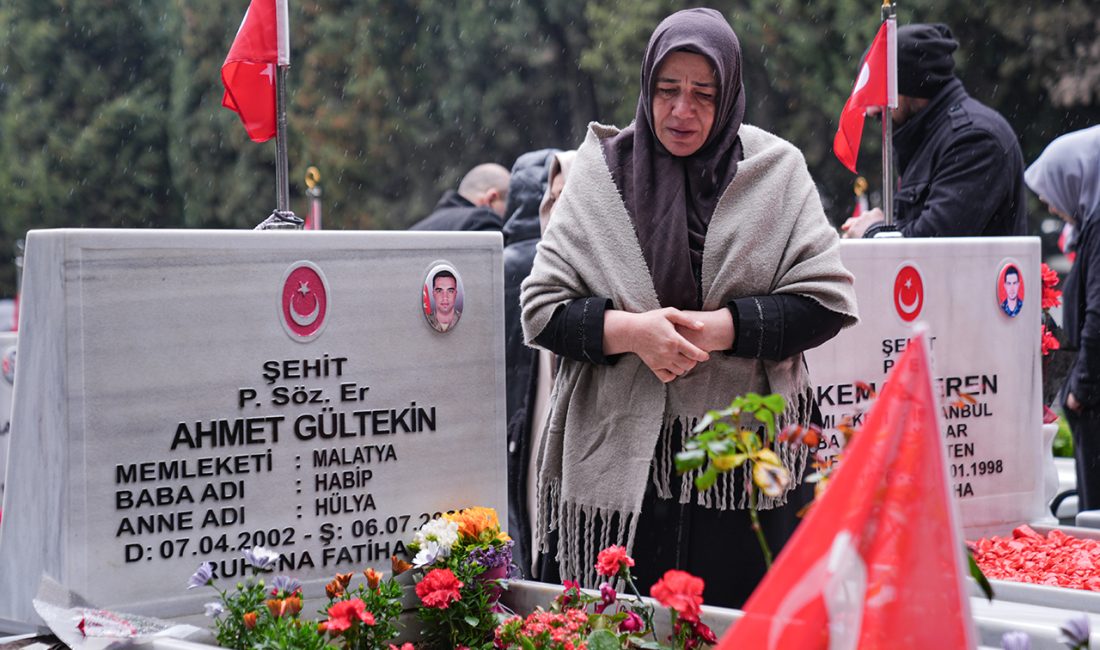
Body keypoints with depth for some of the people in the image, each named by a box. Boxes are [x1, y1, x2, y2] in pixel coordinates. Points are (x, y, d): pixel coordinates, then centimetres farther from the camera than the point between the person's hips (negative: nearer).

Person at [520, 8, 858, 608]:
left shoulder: (775, 171, 3)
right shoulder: (600, 173, 5)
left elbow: (827, 299, -2)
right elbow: (541, 309, 3)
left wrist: (721, 328, -13)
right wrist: (630, 330, -14)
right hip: (618, 455, 0)